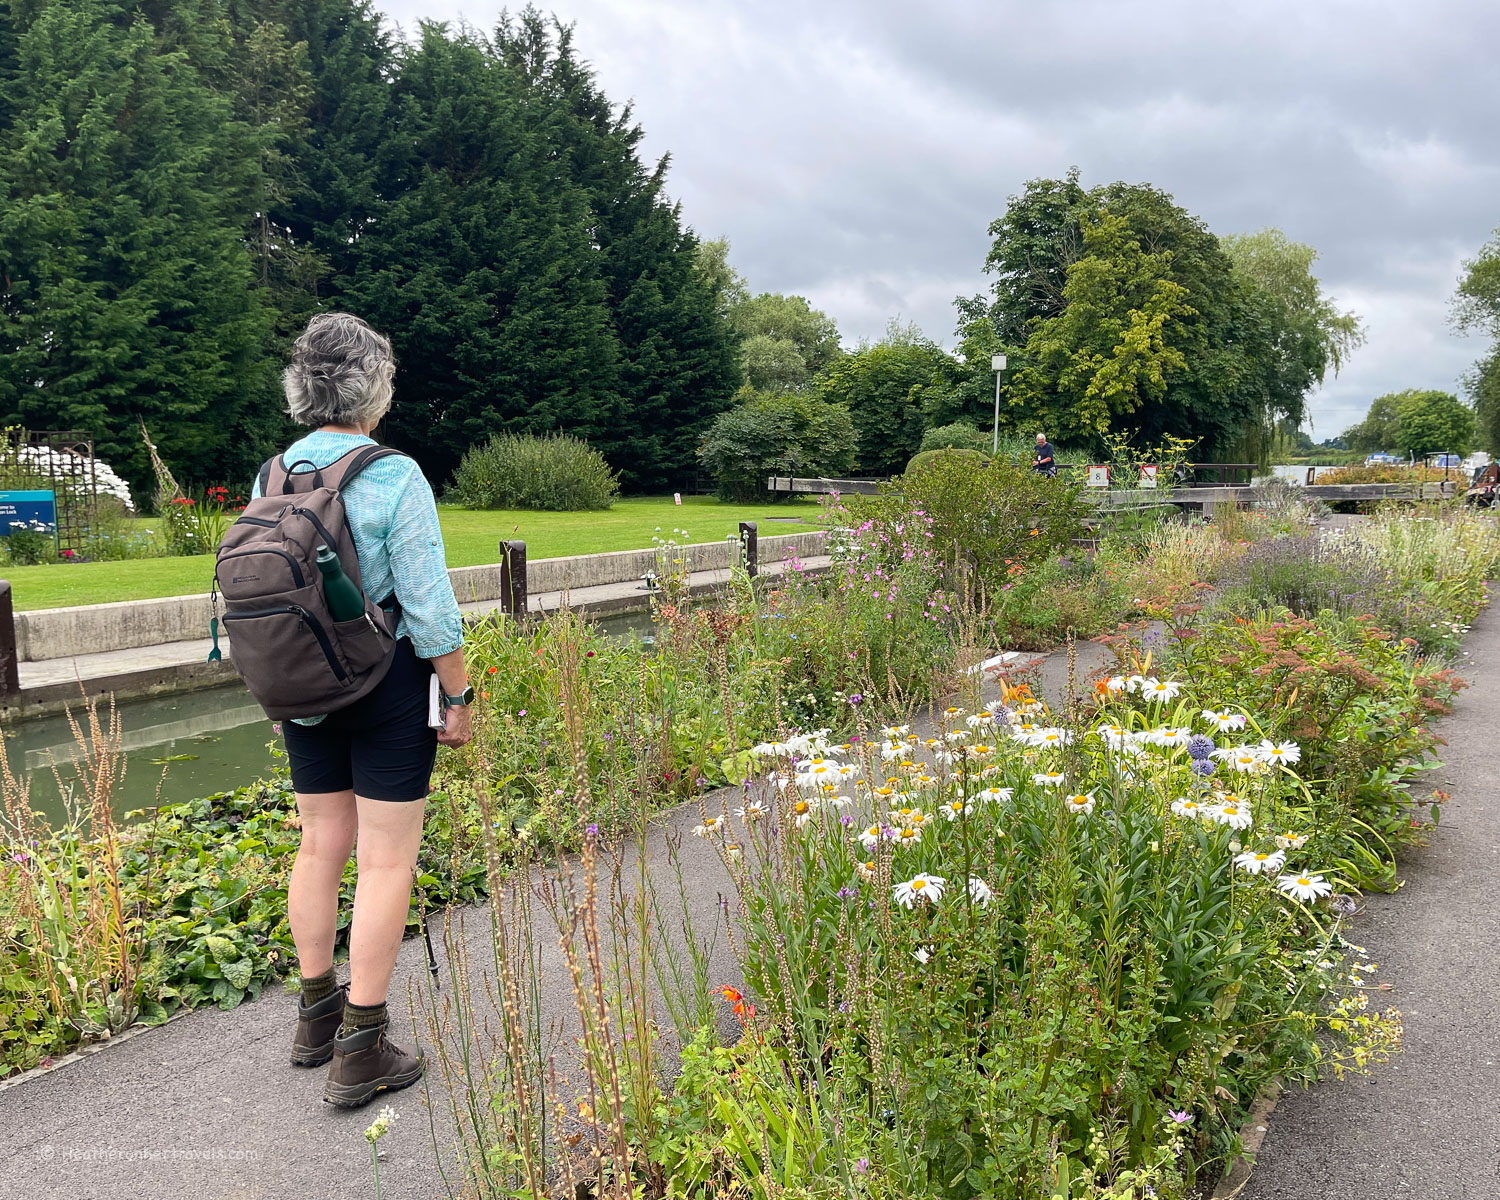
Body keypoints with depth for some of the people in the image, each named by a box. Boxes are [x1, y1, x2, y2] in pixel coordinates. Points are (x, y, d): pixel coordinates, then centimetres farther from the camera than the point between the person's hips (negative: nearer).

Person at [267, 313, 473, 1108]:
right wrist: (458, 696, -6)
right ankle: (360, 1051, 9)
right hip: (387, 684, -6)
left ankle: (316, 1015, 32)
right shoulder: (395, 477, -16)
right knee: (387, 859, 2)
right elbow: (428, 606, -16)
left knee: (322, 843, 18)